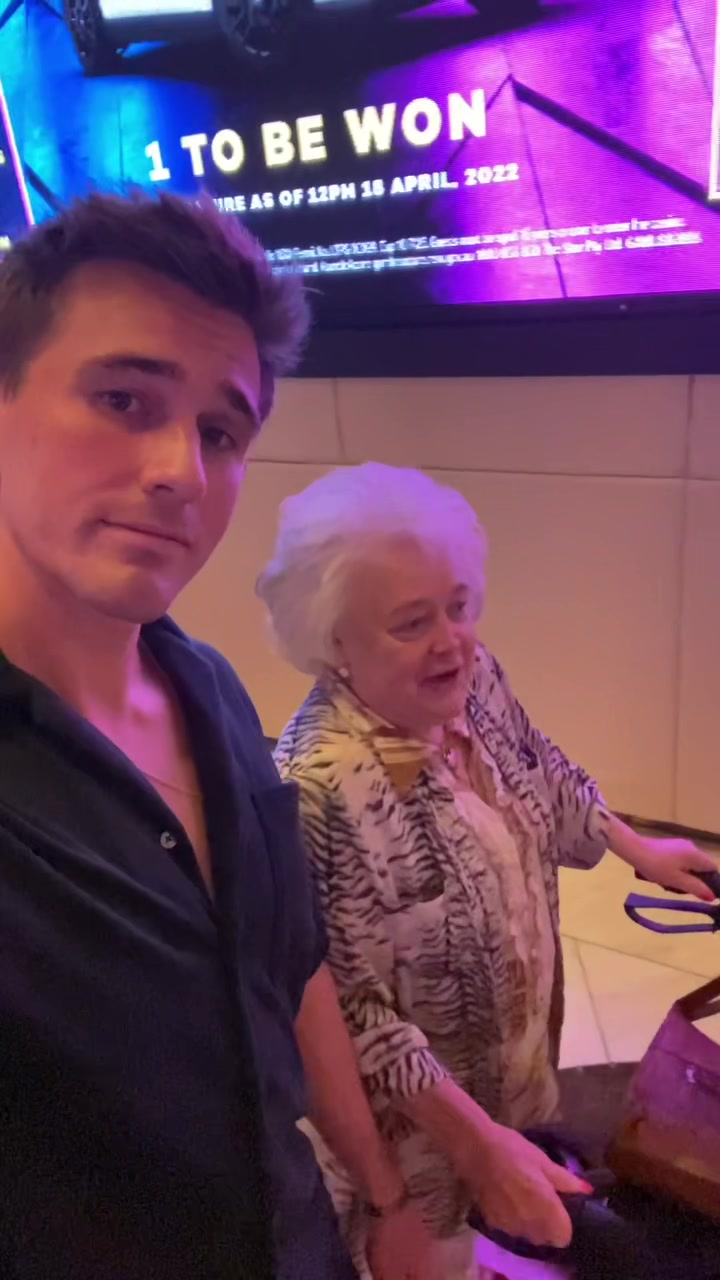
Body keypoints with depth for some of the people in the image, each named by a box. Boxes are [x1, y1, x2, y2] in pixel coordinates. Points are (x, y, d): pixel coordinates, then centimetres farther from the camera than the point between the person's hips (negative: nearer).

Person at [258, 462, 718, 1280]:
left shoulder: (474, 682, -15)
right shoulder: (319, 789, -38)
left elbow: (545, 777, 7)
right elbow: (352, 1014, -29)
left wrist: (638, 850, 13)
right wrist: (476, 1141, -25)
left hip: (515, 1035, 7)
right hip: (417, 1099, -6)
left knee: (511, 1201, 33)